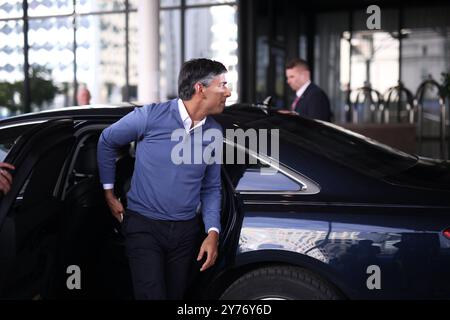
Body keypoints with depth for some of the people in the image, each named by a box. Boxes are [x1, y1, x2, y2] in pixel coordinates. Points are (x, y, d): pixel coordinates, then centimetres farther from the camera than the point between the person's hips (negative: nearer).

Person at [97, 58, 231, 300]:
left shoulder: (214, 132, 1)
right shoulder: (150, 116, -13)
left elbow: (211, 188, 10)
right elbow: (107, 141, 3)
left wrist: (213, 232, -3)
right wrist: (109, 192, 6)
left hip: (186, 231, 5)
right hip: (144, 227, -4)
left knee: (176, 295, 14)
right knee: (152, 295, -13)